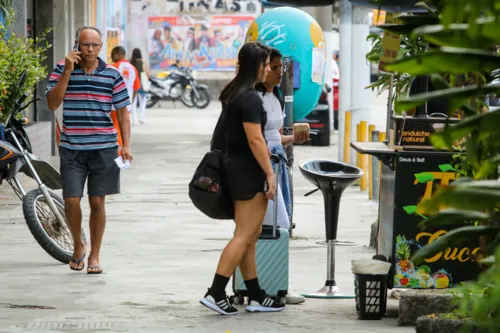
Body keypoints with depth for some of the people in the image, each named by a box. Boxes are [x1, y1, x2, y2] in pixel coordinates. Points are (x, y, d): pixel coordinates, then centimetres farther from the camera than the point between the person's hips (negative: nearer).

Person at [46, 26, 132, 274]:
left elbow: (122, 112, 6)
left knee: (97, 202, 3)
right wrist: (67, 72, -17)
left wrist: (126, 145, -3)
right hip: (72, 148, 0)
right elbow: (52, 103, -9)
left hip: (104, 148, 0)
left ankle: (94, 256, 14)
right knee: (71, 200, -4)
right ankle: (78, 246, 22)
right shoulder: (62, 69, 0)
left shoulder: (112, 75, 2)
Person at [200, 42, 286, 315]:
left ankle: (256, 297, 16)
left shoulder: (233, 93, 13)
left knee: (249, 235, 13)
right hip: (248, 172, -10)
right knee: (244, 236, -8)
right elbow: (255, 140, -20)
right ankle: (215, 293, -11)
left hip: (234, 167, 10)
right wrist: (270, 173, -17)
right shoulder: (250, 98, -17)